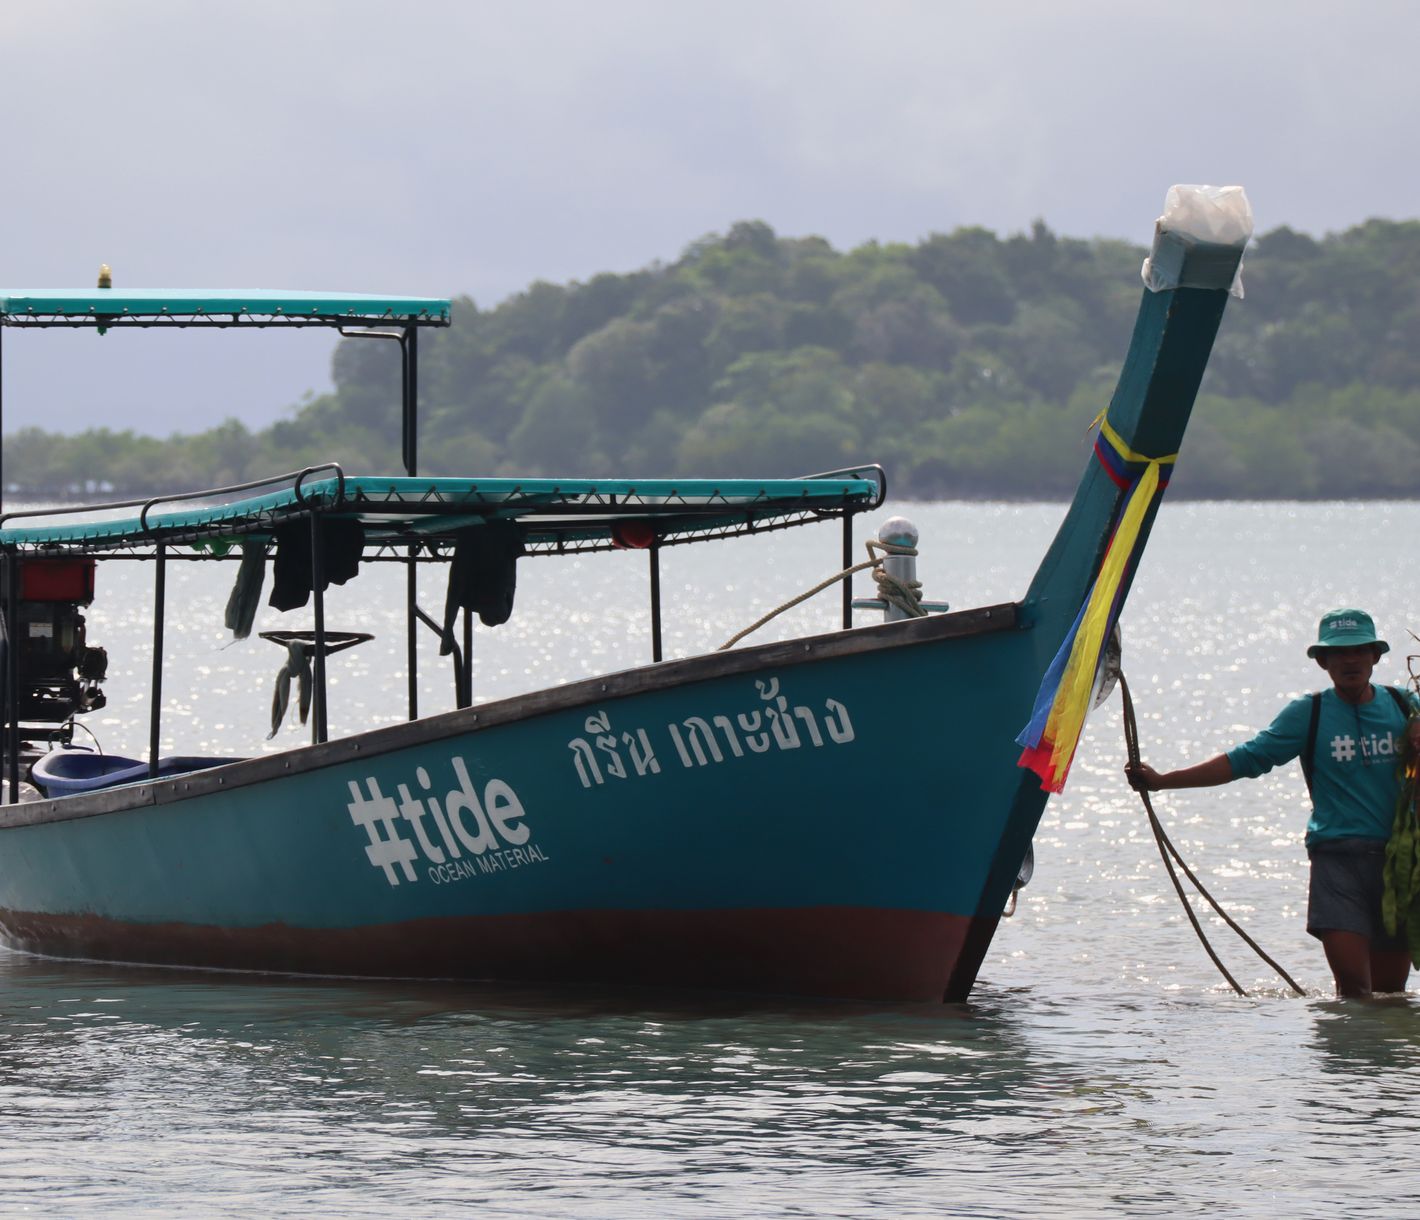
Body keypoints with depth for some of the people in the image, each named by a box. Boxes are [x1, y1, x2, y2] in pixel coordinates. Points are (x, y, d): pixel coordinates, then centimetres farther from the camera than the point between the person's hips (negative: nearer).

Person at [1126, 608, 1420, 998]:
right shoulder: (1307, 714, 5)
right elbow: (1245, 760, 4)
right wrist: (1161, 780, -2)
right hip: (1338, 857, -2)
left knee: (1388, 989, 3)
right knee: (1352, 981, -15)